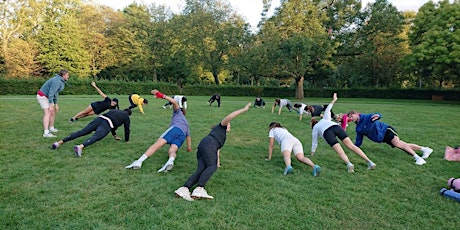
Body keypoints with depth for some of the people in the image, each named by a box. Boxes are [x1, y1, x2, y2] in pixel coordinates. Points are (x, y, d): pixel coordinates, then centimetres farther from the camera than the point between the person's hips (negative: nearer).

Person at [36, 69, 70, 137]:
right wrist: (51, 105, -30)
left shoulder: (60, 81, 10)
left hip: (47, 97, 11)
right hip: (43, 96, -11)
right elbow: (51, 93, -28)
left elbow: (55, 92, 15)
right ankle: (46, 133, -28)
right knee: (48, 113, -20)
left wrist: (56, 104, 14)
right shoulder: (57, 81, -23)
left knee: (53, 111, 17)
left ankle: (51, 128, 31)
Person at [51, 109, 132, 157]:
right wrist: (127, 140, 36)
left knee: (81, 132, 1)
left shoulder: (115, 110, 42)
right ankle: (80, 147, -55)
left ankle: (60, 142, -8)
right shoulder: (127, 117, 24)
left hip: (99, 119, 6)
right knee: (95, 137, -27)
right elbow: (127, 129, 22)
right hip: (106, 125, -6)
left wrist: (114, 135, 58)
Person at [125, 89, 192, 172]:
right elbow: (188, 138, 44)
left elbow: (175, 102, 9)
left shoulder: (178, 112, 31)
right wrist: (189, 148, 55)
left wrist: (162, 96, 0)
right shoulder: (186, 123, 44)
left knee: (156, 145, -18)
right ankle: (170, 161, -51)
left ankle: (139, 161, -34)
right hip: (182, 135, 5)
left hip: (175, 128, -5)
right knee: (171, 151, -15)